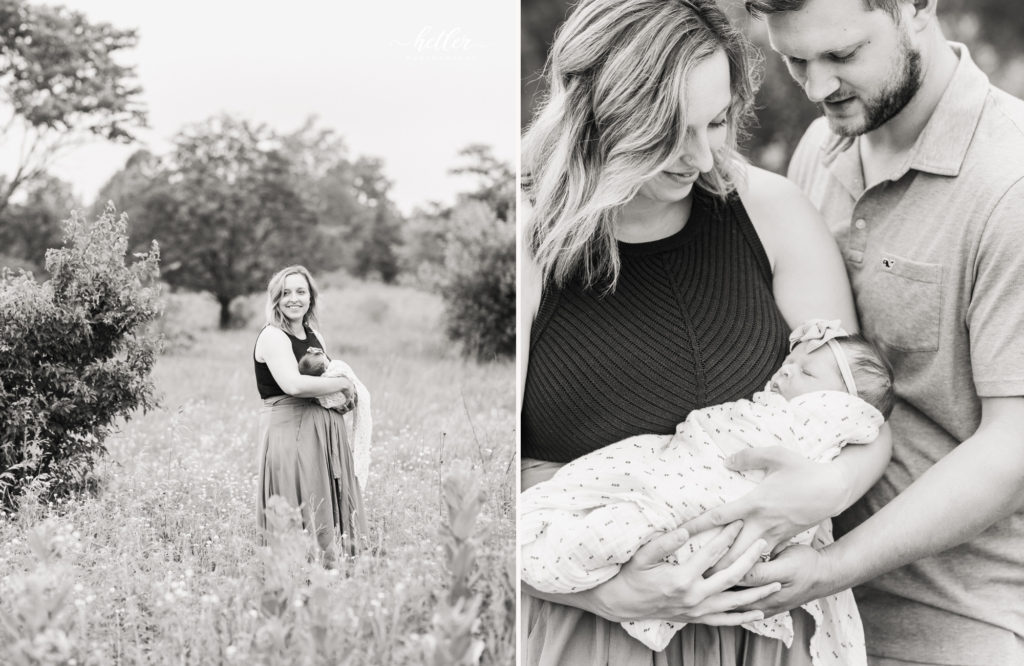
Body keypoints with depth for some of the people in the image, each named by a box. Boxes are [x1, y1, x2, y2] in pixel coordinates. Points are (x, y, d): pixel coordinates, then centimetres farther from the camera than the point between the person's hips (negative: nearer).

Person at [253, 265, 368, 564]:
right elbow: (293, 384, -24)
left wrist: (347, 392, 3)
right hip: (289, 430, -8)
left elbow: (332, 374, 27)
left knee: (328, 507, 8)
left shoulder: (314, 335, 15)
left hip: (326, 428, 8)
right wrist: (342, 383, -12)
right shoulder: (273, 336, -9)